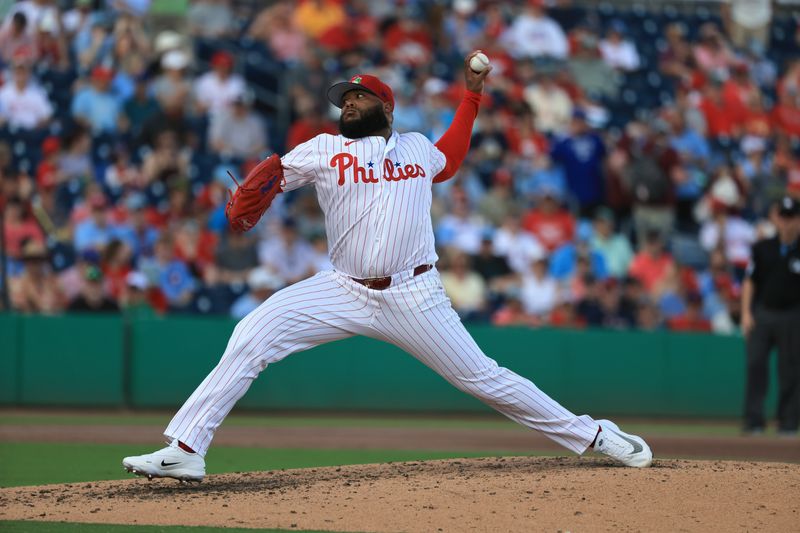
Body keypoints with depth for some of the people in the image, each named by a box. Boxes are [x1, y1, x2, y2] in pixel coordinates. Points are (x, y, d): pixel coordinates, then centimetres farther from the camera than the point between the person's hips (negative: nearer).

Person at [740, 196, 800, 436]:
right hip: (761, 314, 1)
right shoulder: (762, 248, 6)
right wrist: (746, 313, -2)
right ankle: (754, 419, -7)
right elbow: (750, 281, 8)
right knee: (755, 364, -8)